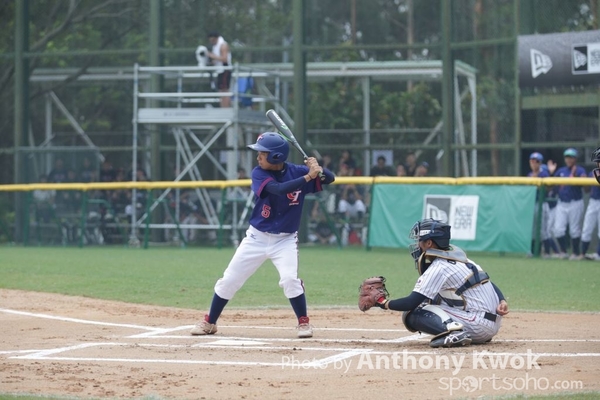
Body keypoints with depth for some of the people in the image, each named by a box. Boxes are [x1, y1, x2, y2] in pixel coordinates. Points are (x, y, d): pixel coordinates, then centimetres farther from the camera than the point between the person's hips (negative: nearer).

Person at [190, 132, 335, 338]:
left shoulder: (297, 172, -9)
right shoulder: (259, 173, -14)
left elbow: (330, 178, -9)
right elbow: (279, 189, -31)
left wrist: (318, 170, -31)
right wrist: (309, 177, -36)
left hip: (285, 240, -1)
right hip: (257, 237, 1)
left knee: (290, 279, -23)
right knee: (229, 280, 5)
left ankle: (303, 322, -4)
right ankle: (209, 322, 22)